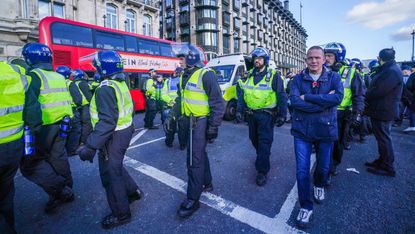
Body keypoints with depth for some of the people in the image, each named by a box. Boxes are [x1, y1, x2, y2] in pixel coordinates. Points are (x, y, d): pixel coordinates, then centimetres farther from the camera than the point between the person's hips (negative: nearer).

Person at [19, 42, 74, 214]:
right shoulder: (59, 77, 13)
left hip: (44, 128, -7)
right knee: (58, 159, 16)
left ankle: (61, 190, 0)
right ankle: (66, 191, 27)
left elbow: (29, 105, -20)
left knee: (29, 163, 6)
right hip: (62, 126, 7)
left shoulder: (34, 76, -11)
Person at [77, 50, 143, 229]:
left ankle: (121, 214, 23)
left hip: (113, 137, -9)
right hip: (125, 131, 9)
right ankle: (132, 191, 40)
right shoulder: (121, 83, 8)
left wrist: (90, 146, -27)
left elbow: (107, 121, -28)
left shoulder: (105, 88, -21)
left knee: (110, 175, 7)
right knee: (115, 167, 27)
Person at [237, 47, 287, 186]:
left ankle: (262, 171, 6)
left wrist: (282, 115, -10)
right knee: (254, 139, 18)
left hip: (266, 114, -6)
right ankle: (262, 158, 43)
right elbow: (243, 93, 14)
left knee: (264, 142, -4)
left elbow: (281, 96, -7)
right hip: (251, 114, 6)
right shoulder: (249, 75, 10)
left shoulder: (273, 76, -7)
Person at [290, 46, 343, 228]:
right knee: (302, 170, 2)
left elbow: (338, 97, -20)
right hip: (302, 130, 0)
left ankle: (319, 186, 52)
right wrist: (324, 101, -19)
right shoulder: (298, 79, -1)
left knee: (323, 166, 18)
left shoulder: (333, 77, -1)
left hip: (325, 130, 1)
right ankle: (306, 206, 20)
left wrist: (307, 97, -20)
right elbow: (294, 101, -17)